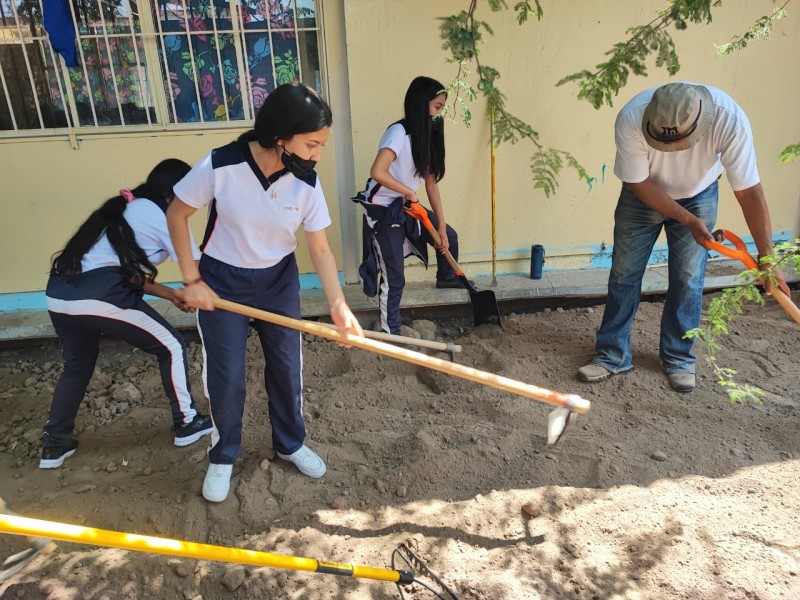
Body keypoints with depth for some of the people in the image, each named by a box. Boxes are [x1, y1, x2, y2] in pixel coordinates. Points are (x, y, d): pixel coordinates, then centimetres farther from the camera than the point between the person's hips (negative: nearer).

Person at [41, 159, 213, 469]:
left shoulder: (126, 208, 26)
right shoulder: (164, 215, 2)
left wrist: (168, 293, 24)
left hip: (58, 295, 9)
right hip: (100, 298, -8)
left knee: (77, 366, 29)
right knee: (171, 347, 10)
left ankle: (55, 444, 37)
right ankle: (186, 423, 22)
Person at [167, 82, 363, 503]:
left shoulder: (307, 183, -17)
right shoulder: (220, 166, -25)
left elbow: (320, 250, -12)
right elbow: (176, 214, -10)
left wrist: (338, 304, -25)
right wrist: (192, 281, -12)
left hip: (279, 281, 3)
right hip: (221, 283, -2)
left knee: (287, 366, 11)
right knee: (225, 376, 5)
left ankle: (290, 444, 36)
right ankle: (223, 457, 30)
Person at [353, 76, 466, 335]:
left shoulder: (427, 136, 5)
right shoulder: (399, 132, -21)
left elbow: (431, 183, 6)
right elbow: (377, 172, -34)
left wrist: (441, 226, 4)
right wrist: (409, 191, -18)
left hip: (406, 207, 8)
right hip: (382, 210, -8)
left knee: (449, 236, 19)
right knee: (394, 277, -4)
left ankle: (446, 277, 48)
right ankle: (390, 333, 12)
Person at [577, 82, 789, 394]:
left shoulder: (729, 119, -34)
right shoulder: (631, 119, -35)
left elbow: (749, 191, -28)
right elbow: (639, 183, -22)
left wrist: (767, 258, -29)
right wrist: (688, 220, -27)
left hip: (698, 197, 0)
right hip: (644, 195, 0)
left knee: (688, 280, 0)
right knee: (623, 274, 1)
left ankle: (678, 357, 19)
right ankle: (613, 355, 13)